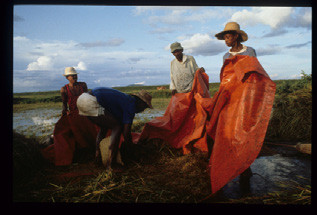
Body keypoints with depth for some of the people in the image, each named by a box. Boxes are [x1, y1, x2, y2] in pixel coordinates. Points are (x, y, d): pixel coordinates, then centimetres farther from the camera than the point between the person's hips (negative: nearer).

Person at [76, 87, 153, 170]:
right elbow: (126, 131, -5)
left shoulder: (125, 99, 25)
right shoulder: (131, 105, -3)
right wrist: (128, 144, 15)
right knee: (117, 127, -2)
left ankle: (98, 157, 30)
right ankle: (111, 164, -1)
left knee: (104, 127, 27)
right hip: (91, 102, -10)